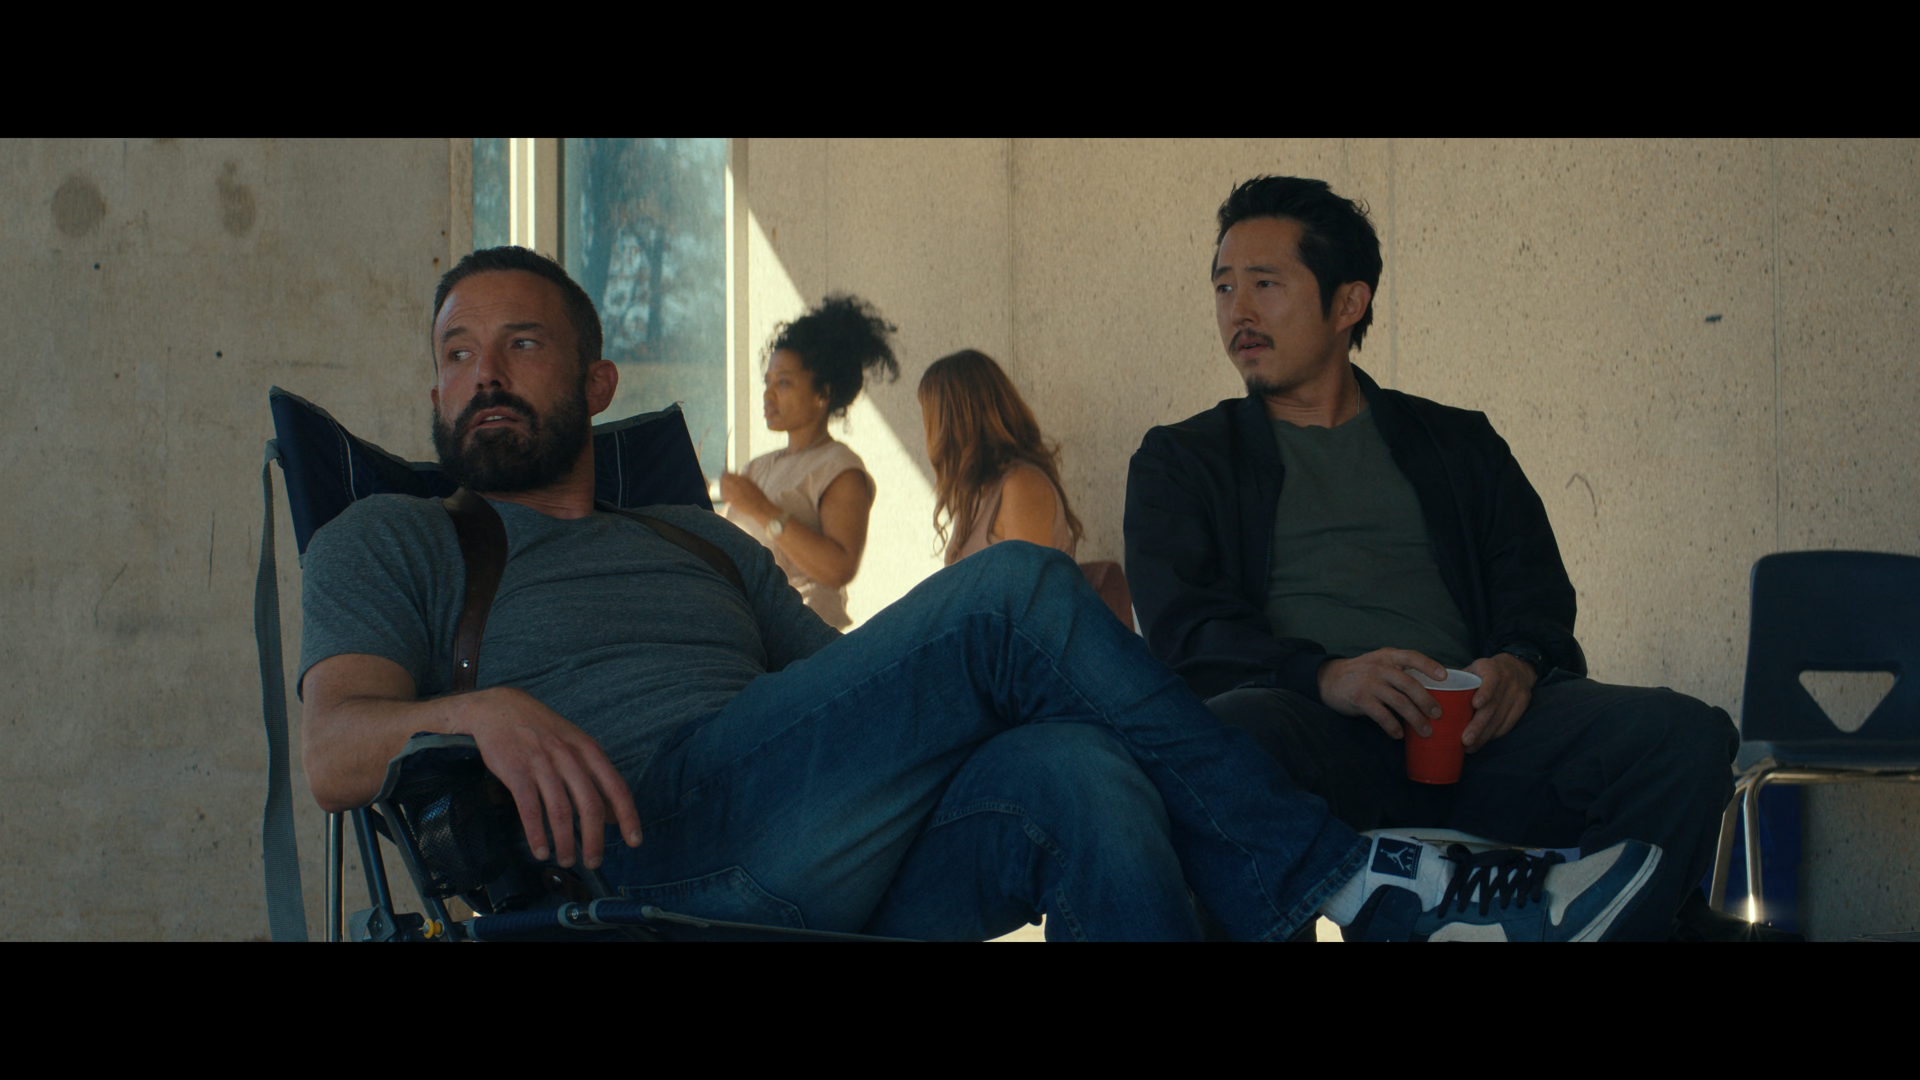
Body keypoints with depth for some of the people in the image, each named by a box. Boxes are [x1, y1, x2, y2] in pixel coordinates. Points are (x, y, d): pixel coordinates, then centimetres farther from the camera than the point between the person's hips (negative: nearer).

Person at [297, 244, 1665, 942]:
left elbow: (859, 700, 27)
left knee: (1077, 777, -29)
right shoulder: (389, 544, 19)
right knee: (1016, 591, -18)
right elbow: (334, 748, 1)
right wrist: (482, 711, -22)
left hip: (828, 881, 5)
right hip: (636, 846, -5)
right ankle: (1337, 872, -12)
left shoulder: (706, 542, 34)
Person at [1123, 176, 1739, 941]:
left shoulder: (1459, 443, 28)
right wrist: (1326, 675, -16)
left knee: (1687, 737, -25)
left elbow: (1537, 592, 17)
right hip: (1313, 727, -3)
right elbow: (1179, 624, 5)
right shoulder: (1181, 461, 22)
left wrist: (1519, 664, -9)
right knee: (1233, 735, -40)